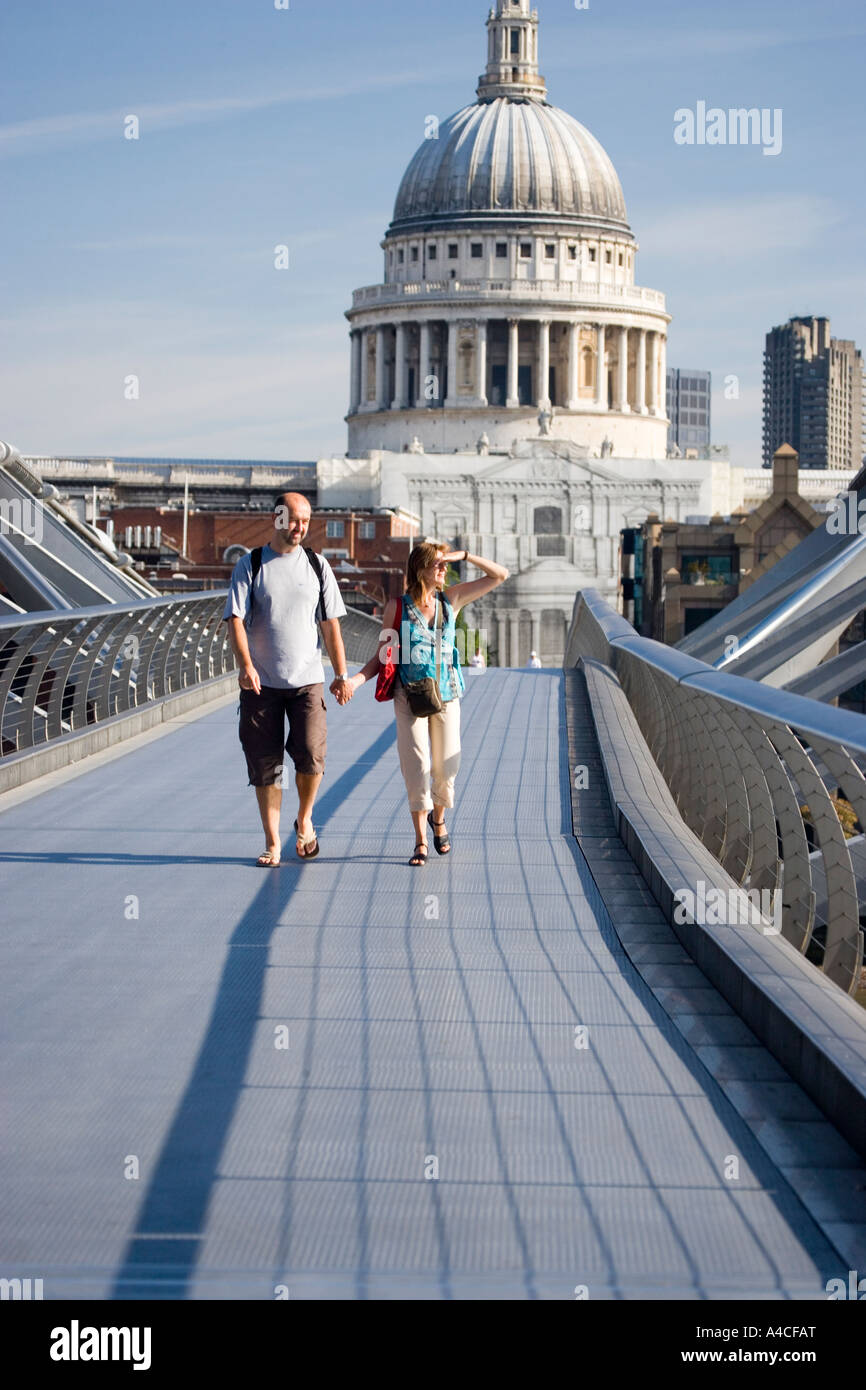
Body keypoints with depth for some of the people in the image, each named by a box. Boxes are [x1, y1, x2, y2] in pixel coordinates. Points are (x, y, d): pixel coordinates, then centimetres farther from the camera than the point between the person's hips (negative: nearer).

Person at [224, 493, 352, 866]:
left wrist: (341, 674, 6)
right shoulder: (250, 565, 2)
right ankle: (272, 842, 11)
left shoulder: (317, 565, 9)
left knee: (311, 755, -13)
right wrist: (245, 664, -20)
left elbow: (331, 624, 11)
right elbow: (235, 619, -5)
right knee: (265, 765, 1)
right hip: (261, 682, -1)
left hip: (307, 680, 1)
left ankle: (304, 820, 14)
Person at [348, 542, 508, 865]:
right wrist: (356, 680, -15)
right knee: (417, 767, -9)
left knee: (445, 768, 5)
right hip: (410, 698, -2)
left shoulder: (451, 600, 3)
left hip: (446, 697, 2)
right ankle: (421, 841, 0)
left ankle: (438, 818, 36)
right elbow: (382, 657, 1)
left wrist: (464, 556, -6)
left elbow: (500, 575, 5)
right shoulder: (397, 607, -3)